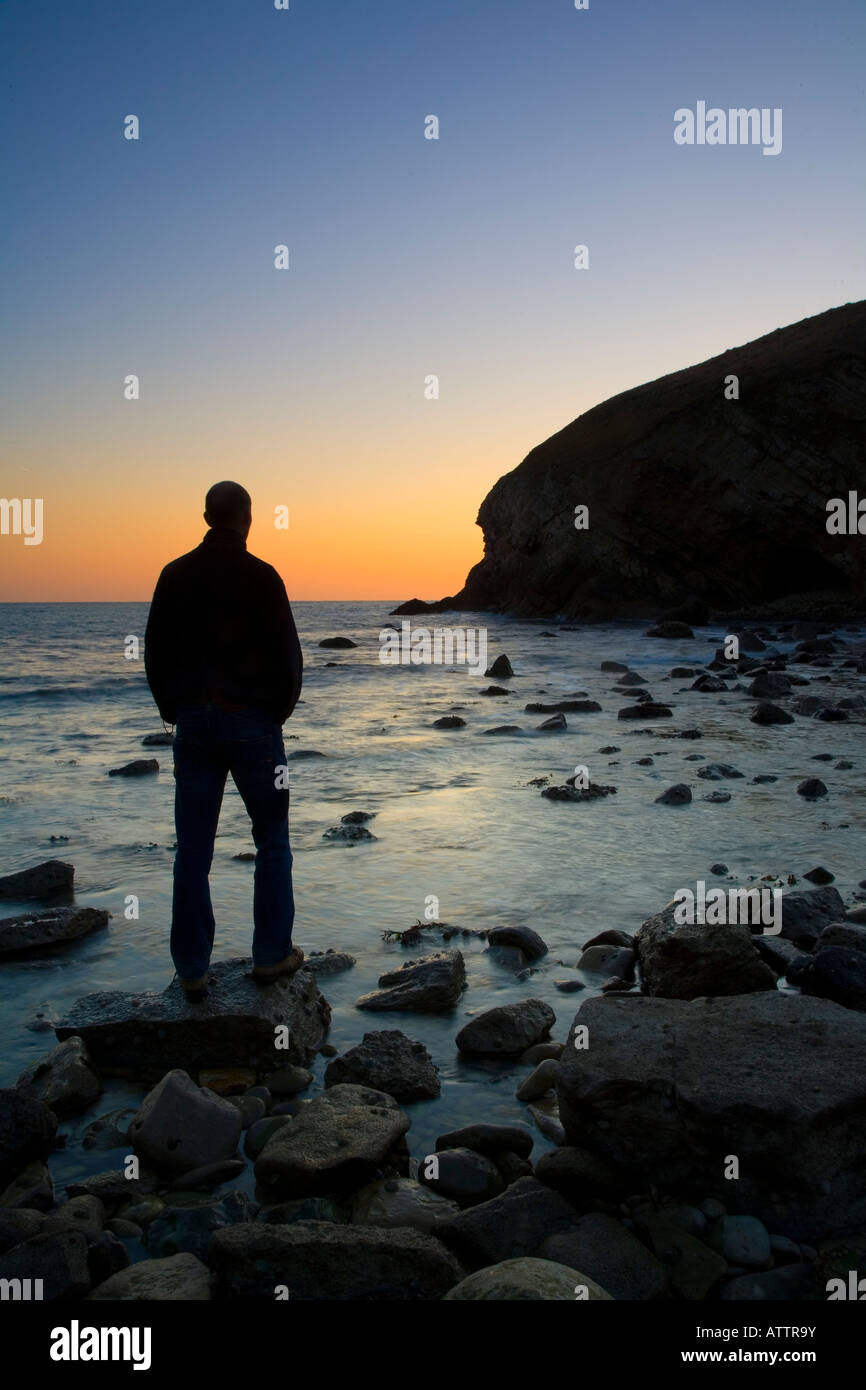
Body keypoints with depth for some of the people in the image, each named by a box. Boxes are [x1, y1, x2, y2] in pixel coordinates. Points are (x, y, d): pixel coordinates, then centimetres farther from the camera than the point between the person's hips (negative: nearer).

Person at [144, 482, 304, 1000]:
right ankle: (273, 954, 12)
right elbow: (287, 653, -9)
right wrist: (279, 709, 6)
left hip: (193, 722, 4)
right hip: (252, 722, -3)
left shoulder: (176, 575, 3)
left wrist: (176, 711, 14)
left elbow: (156, 653, 7)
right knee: (272, 841, 10)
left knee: (193, 849, 7)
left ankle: (192, 969, 10)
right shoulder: (261, 576, -9)